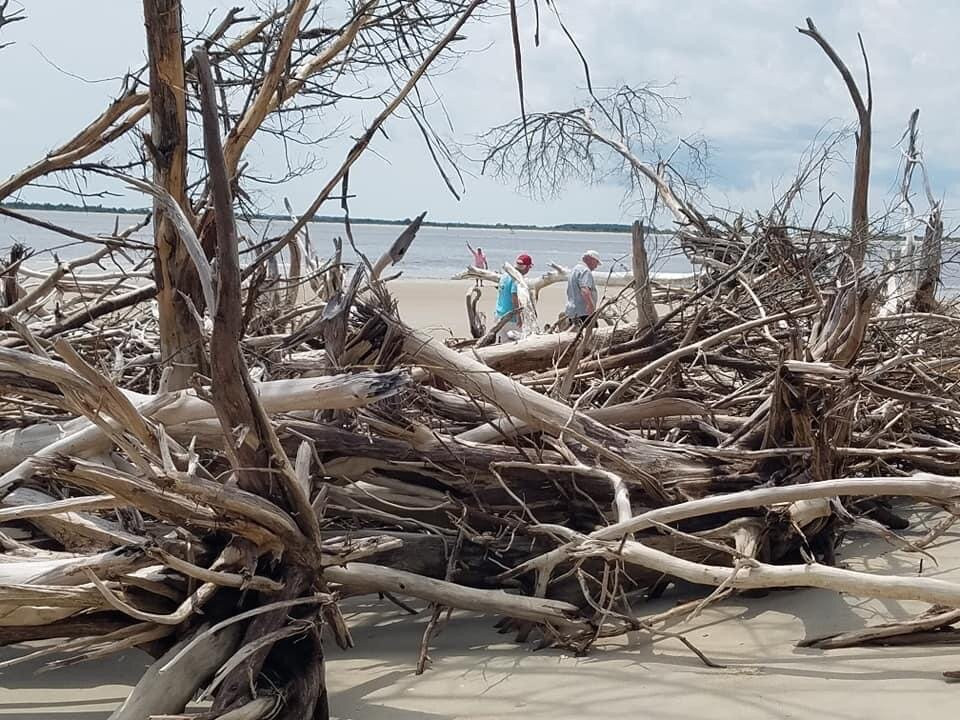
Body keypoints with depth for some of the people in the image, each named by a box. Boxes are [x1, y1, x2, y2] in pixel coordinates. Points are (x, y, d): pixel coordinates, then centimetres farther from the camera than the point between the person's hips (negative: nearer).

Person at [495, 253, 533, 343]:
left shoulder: (504, 275, 11)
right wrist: (519, 316, -20)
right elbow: (514, 297, -22)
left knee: (500, 342, 12)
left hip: (499, 314, 9)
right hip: (511, 318, -9)